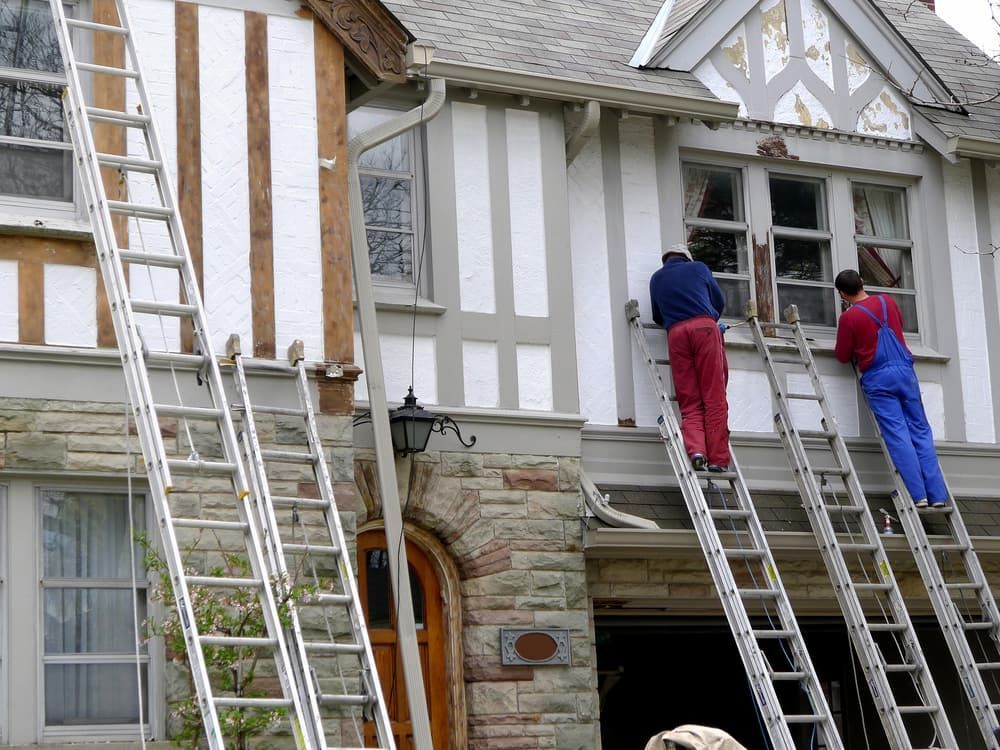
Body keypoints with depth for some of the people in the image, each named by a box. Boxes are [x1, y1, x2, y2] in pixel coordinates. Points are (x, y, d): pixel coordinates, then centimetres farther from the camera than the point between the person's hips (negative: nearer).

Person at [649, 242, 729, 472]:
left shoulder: (656, 279, 26)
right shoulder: (698, 268, 22)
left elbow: (658, 316, 32)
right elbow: (720, 301, 27)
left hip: (676, 333, 2)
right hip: (705, 327, -2)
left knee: (690, 401, 2)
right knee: (714, 399, -5)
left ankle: (695, 449, -22)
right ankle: (717, 459, -12)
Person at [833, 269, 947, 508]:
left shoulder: (849, 317, -7)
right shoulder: (888, 302, 9)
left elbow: (843, 356, 3)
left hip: (877, 378, -4)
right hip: (905, 371, 4)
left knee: (897, 435, -5)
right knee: (921, 431, 4)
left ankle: (917, 494, -13)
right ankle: (937, 495, 0)